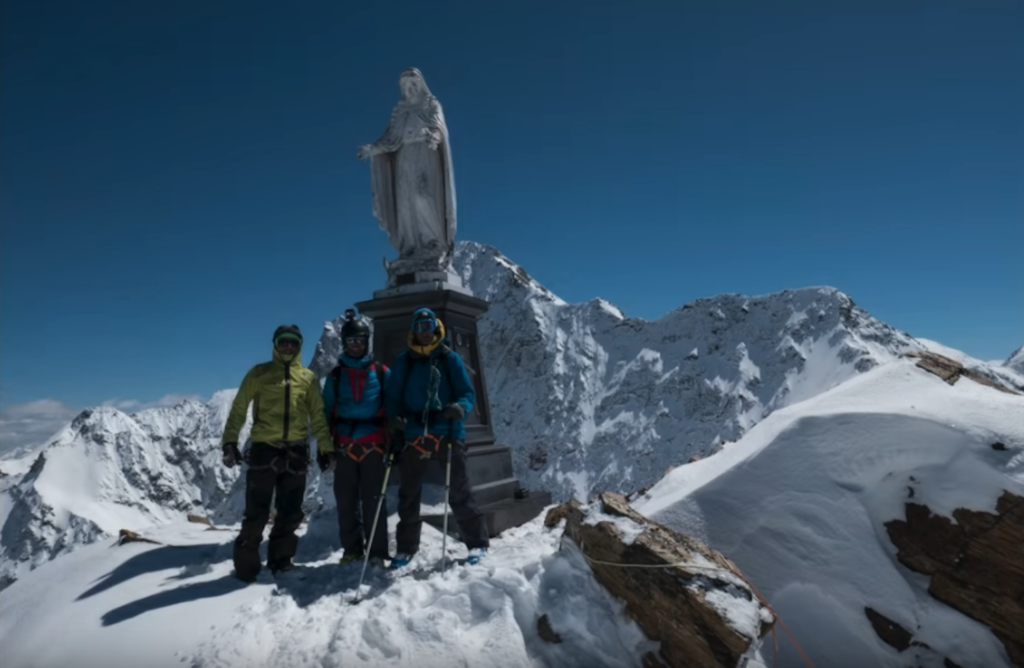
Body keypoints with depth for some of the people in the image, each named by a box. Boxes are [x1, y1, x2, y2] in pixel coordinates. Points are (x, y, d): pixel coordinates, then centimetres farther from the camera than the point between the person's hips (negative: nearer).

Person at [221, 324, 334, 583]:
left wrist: (327, 448, 4)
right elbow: (239, 409, 4)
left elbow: (318, 417, 11)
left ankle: (281, 560, 24)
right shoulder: (259, 373, 5)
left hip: (296, 451, 3)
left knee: (290, 513, 9)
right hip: (264, 449, -2)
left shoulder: (308, 378, 11)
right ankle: (246, 565, 13)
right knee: (256, 513, 0)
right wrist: (230, 441, -6)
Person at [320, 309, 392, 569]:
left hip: (374, 445, -2)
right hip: (344, 446, 2)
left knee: (373, 500, -3)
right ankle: (352, 549, 18)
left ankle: (377, 553, 4)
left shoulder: (381, 372, 7)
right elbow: (327, 413, 11)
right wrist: (324, 448, 6)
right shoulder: (335, 375, 11)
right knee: (346, 501, 6)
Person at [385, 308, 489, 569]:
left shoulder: (451, 359, 4)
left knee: (459, 492, 1)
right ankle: (406, 547, 26)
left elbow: (468, 393, 1)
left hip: (448, 433, -2)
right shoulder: (404, 361, 9)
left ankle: (477, 543, 13)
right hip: (414, 435, 3)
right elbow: (394, 396, 10)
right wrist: (393, 418, -10)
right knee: (408, 494, 11)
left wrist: (461, 407, -22)